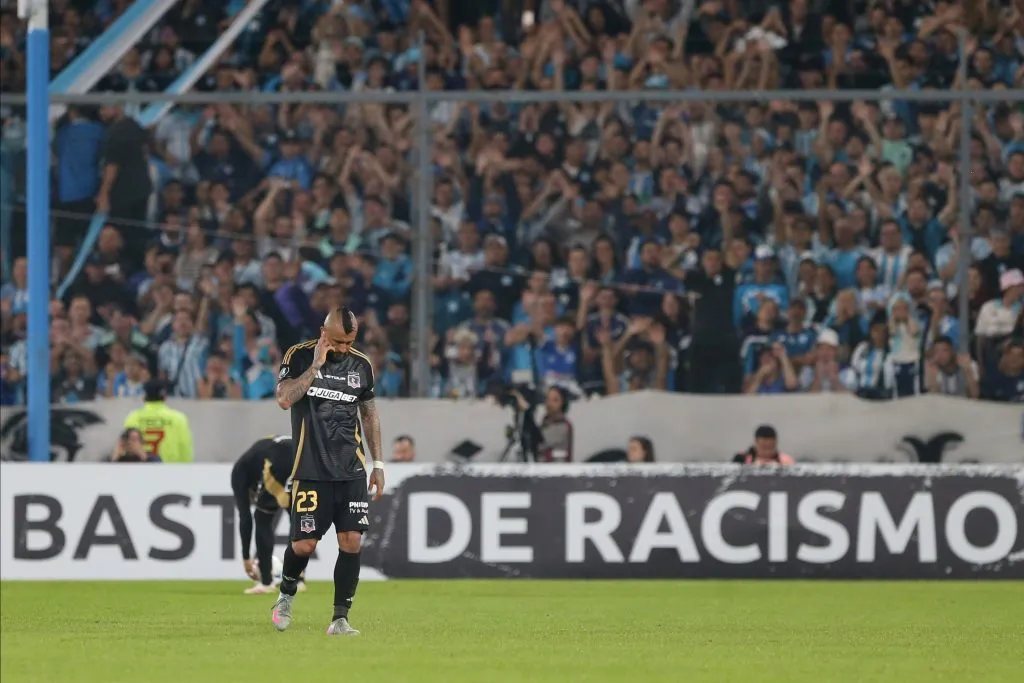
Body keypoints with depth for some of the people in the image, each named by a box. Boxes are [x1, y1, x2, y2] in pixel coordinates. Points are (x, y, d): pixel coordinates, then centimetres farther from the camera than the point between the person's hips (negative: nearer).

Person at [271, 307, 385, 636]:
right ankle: (286, 596, 25)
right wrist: (315, 365, -18)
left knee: (351, 541, -7)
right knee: (304, 545, -5)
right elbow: (284, 399, -17)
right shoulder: (298, 357, -3)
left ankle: (340, 618, 0)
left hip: (351, 470, 3)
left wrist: (378, 464, 15)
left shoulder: (361, 365, 8)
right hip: (311, 470, -3)